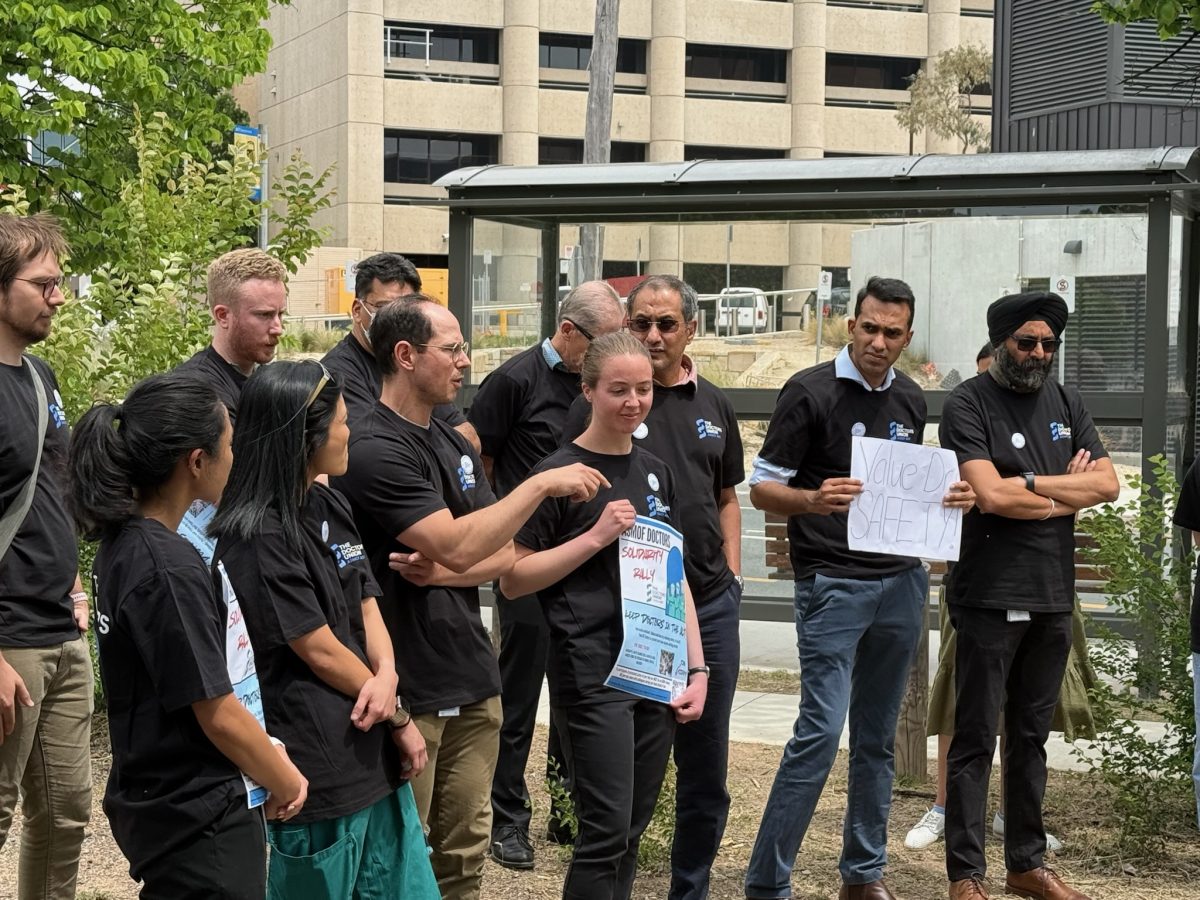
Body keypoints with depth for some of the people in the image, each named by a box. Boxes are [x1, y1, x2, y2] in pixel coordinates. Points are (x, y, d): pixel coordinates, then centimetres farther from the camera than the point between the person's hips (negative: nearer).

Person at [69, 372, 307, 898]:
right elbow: (219, 715, -20)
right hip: (199, 819, -9)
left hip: (154, 798, 9)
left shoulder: (123, 544, 4)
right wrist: (286, 783, -4)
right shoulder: (169, 570, -23)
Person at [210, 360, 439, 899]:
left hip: (375, 753, 8)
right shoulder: (260, 537, -17)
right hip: (320, 767, -8)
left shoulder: (328, 507, 9)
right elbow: (320, 651, -15)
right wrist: (397, 718, -4)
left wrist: (387, 676, -10)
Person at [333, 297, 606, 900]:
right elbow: (458, 545, -23)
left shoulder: (456, 445, 13)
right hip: (407, 687, -7)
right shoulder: (375, 451, -15)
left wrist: (440, 572, -10)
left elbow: (502, 555, 11)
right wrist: (542, 483, -17)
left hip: (473, 681, 8)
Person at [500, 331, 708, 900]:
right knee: (606, 831, -8)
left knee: (631, 832, 9)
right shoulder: (559, 473, -5)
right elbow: (512, 579, -8)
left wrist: (696, 667, 10)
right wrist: (595, 537, -15)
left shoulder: (656, 473, 13)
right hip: (591, 675, -6)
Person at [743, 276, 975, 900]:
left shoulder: (910, 399, 12)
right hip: (833, 584, -6)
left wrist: (950, 498, 2)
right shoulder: (810, 392, -7)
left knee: (877, 738, 11)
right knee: (820, 732, -12)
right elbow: (762, 489, -7)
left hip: (901, 584, 6)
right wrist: (814, 500, -27)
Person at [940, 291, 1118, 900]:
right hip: (990, 598, -6)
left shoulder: (1065, 404, 12)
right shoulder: (969, 405, -7)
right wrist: (1068, 493, -5)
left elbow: (1108, 484, 2)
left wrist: (1031, 483, -9)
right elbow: (991, 494, -19)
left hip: (1053, 599, 6)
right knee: (976, 739, -1)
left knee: (1032, 736, 14)